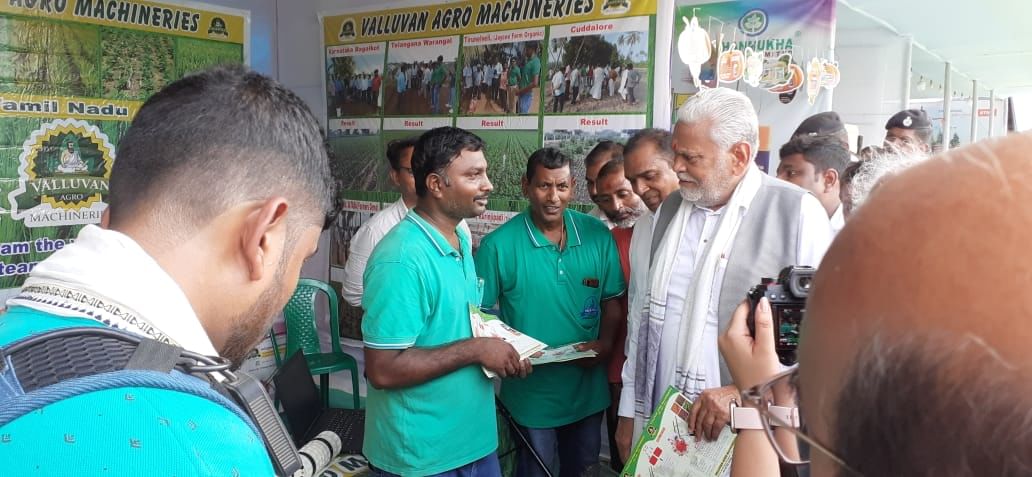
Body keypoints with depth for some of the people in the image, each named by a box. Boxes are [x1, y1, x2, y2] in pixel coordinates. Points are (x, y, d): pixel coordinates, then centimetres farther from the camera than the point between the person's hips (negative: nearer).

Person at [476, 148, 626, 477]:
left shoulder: (598, 236, -4)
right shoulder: (498, 245, -14)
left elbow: (612, 300, 4)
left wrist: (605, 342, -12)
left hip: (588, 387, 4)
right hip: (531, 391, -3)